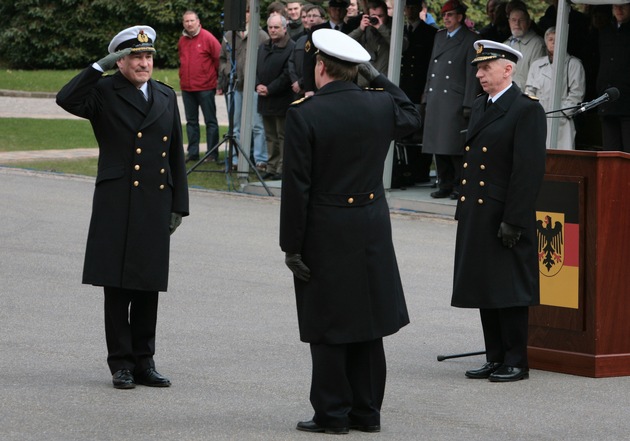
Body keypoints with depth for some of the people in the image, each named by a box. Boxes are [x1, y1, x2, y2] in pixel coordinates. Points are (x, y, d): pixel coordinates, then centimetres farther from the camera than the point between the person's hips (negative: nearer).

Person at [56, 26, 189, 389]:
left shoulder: (166, 97, 14)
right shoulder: (104, 93, 1)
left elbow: (176, 155, 16)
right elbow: (67, 99, -21)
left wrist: (179, 205, 11)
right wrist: (101, 66, -20)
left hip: (155, 205, 4)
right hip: (117, 205, -4)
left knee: (149, 287, 8)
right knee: (118, 287, 0)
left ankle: (144, 361, 16)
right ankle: (121, 363, 7)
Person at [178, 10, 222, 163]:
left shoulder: (207, 38, -8)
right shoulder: (182, 40, 10)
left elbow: (219, 58, -6)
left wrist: (217, 77, -1)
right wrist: (183, 77, 16)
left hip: (205, 87, -6)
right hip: (186, 87, 6)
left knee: (210, 121, -1)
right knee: (191, 121, 9)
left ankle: (213, 154, 0)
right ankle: (193, 153, 14)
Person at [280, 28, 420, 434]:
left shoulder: (304, 114, -14)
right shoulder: (380, 105, -1)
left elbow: (297, 186, -14)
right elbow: (412, 117, 25)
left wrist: (292, 245, -8)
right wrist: (378, 77, 23)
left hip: (325, 232, -5)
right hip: (373, 231, 5)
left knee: (329, 327, 3)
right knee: (366, 322, 12)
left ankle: (333, 414, 7)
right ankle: (367, 411, 18)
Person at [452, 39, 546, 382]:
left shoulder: (526, 110, -11)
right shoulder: (480, 107, 16)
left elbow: (530, 170, -15)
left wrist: (513, 221, -19)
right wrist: (463, 210, 15)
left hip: (506, 216, -8)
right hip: (476, 214, 8)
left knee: (510, 290, -3)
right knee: (484, 289, 11)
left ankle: (516, 363, 5)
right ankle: (495, 359, 18)